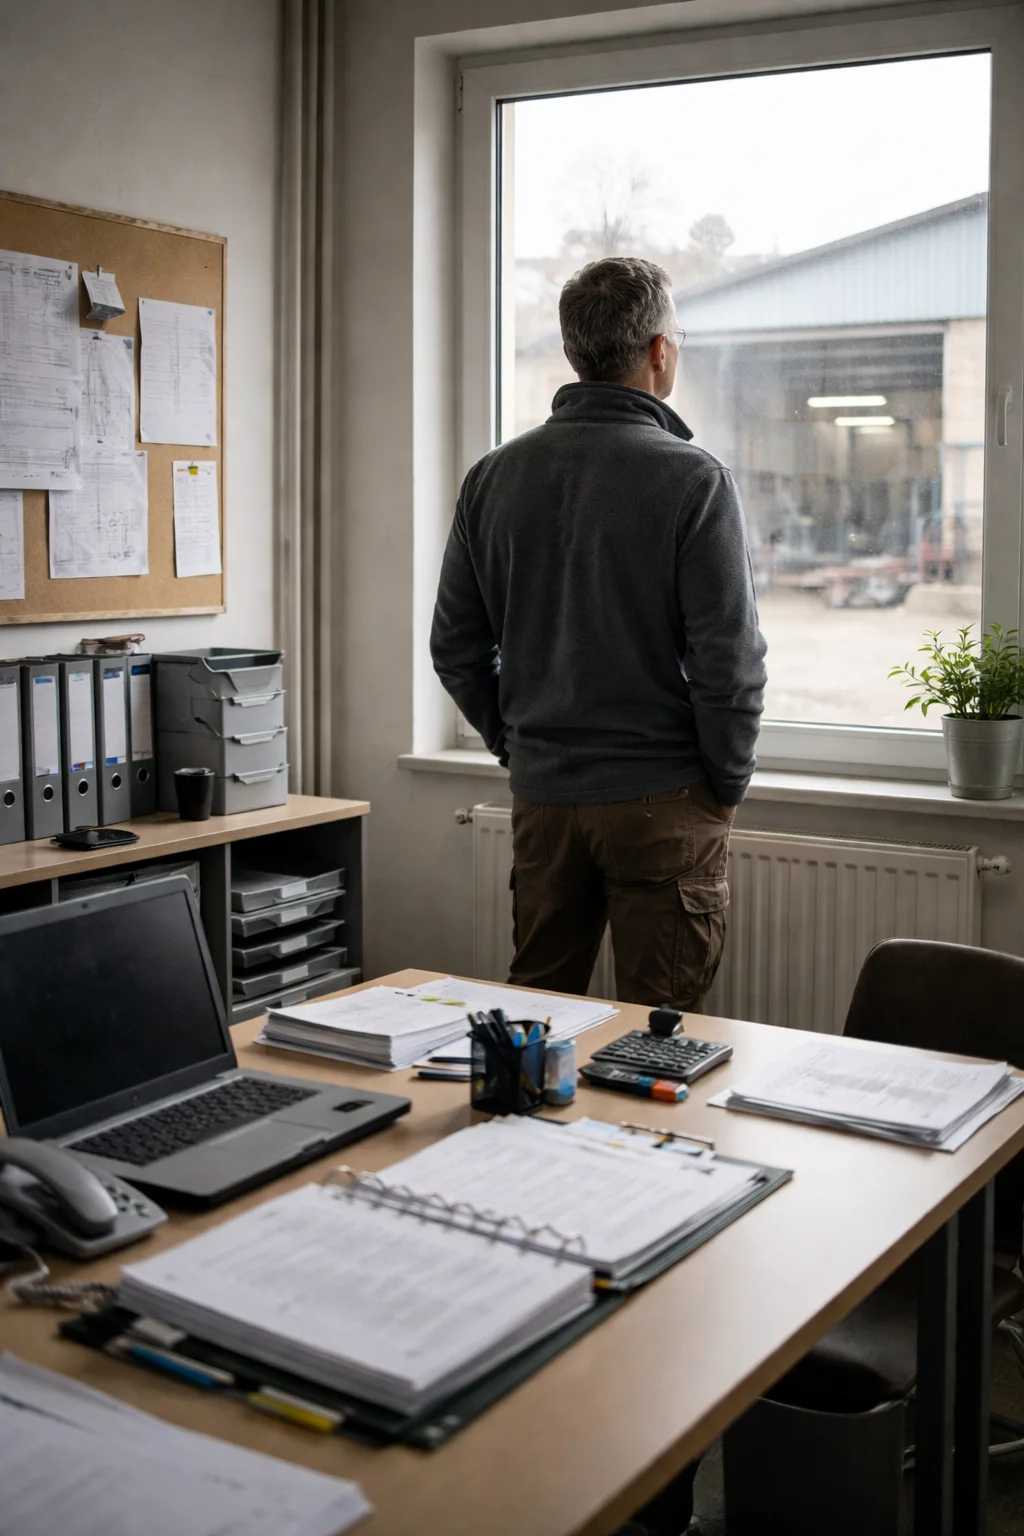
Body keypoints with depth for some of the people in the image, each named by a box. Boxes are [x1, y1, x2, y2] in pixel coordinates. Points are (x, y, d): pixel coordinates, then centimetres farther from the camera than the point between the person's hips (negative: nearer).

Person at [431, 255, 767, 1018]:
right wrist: (728, 784, 0)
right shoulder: (693, 480, -12)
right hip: (662, 800, -5)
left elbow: (456, 648, 8)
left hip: (541, 795, 5)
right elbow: (730, 660, -13)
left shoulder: (494, 476, 3)